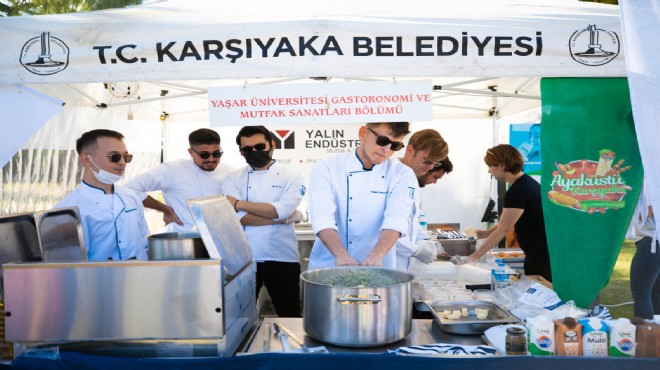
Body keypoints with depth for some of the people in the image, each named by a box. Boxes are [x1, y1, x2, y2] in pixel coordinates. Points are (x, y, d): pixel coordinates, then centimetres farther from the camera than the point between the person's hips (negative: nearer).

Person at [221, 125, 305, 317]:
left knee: (289, 315, 10)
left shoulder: (291, 177, 0)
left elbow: (281, 210, -18)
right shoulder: (233, 178, 3)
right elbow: (236, 216, -13)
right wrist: (285, 218, -15)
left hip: (282, 259, -1)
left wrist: (238, 203, -13)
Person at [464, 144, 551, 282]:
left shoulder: (517, 191, -22)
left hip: (543, 256, -10)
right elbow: (507, 221, 17)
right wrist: (486, 233, 7)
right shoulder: (526, 182, 9)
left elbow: (503, 229, -21)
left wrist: (474, 257, -17)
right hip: (536, 254, 10)